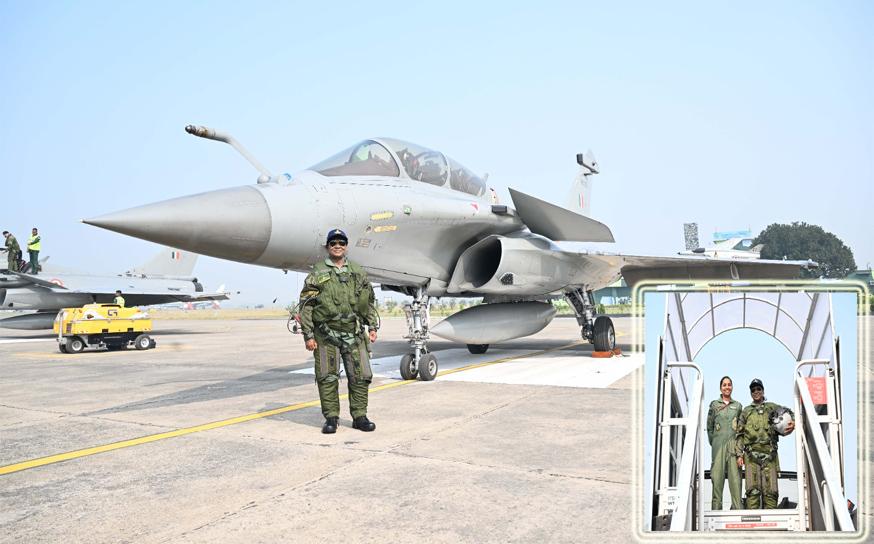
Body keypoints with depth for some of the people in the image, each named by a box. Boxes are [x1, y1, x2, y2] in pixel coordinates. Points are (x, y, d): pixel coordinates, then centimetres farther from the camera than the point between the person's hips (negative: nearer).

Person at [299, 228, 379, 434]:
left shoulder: (357, 273, 12)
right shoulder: (317, 274, 1)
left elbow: (369, 302, 17)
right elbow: (306, 306, -2)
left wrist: (372, 327, 9)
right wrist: (308, 335, -7)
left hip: (354, 333, 3)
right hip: (326, 334, -3)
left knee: (361, 376, 3)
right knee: (327, 378, 3)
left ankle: (359, 417, 15)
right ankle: (331, 418, 15)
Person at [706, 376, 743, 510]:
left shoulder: (738, 406, 14)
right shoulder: (714, 405, 10)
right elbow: (709, 426, 12)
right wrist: (713, 442, 5)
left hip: (734, 444, 1)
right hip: (718, 443, -1)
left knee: (735, 475, -4)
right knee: (717, 474, -5)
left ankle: (737, 507, -2)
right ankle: (716, 507, -2)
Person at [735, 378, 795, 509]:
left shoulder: (772, 407, 19)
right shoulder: (745, 412, 18)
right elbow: (740, 434, 13)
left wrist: (793, 422, -2)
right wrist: (739, 454, 2)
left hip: (769, 454, 1)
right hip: (751, 455, 0)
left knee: (770, 490, -4)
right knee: (753, 490, -8)